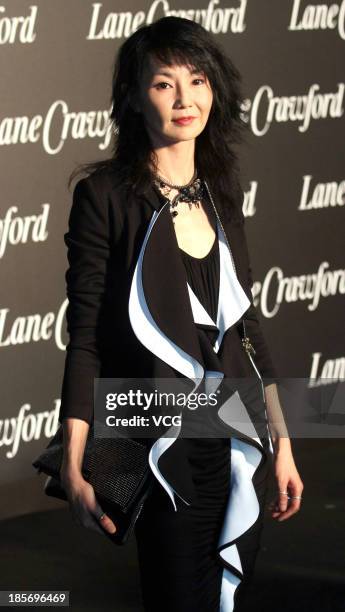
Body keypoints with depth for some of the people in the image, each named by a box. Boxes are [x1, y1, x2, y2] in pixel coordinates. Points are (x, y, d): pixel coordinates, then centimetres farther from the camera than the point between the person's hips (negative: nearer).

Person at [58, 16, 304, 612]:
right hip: (166, 451, -5)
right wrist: (74, 470, -13)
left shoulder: (221, 192, 10)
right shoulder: (106, 195, -7)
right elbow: (85, 337, -8)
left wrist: (282, 444, 16)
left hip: (239, 445, 5)